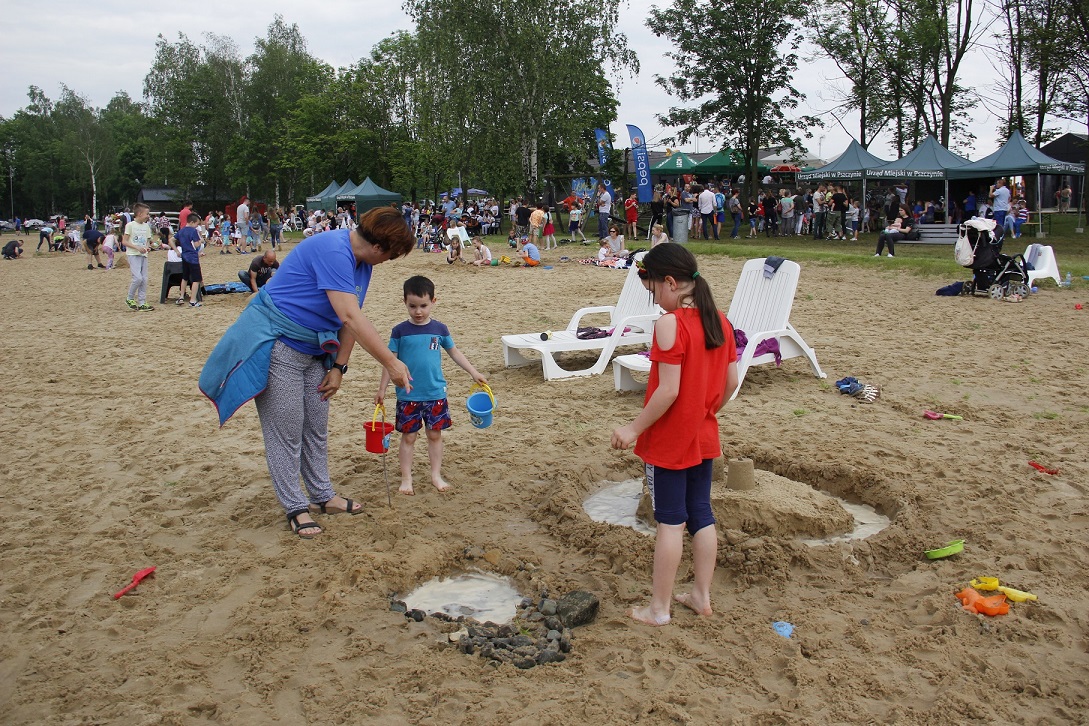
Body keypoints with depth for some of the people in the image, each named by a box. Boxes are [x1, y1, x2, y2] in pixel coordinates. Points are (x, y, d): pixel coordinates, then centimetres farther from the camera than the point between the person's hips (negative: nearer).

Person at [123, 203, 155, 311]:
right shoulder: (130, 225, -5)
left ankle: (142, 303, 8)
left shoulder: (146, 226, 12)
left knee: (144, 279, 3)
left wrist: (147, 246, -3)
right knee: (137, 278, -16)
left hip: (143, 255, 6)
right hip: (133, 255, -6)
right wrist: (137, 247, -18)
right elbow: (124, 241, -7)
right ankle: (129, 299, 3)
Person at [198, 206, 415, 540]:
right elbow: (350, 317, -33)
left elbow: (351, 320, 7)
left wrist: (338, 367, 2)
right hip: (276, 346, -9)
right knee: (286, 432, 0)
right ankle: (295, 507, 13)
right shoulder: (332, 250, -27)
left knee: (317, 428, 16)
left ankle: (323, 495, 30)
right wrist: (391, 364, -33)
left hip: (313, 350, 9)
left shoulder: (362, 263, 3)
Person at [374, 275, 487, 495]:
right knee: (408, 437, 4)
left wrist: (474, 372, 8)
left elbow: (454, 353, 12)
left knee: (435, 435, 10)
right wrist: (382, 390, -1)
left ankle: (436, 475, 22)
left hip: (436, 394, 2)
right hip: (408, 396, -2)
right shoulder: (400, 331, -4)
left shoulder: (440, 329, 1)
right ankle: (406, 479, 15)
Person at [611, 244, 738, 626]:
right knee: (701, 514, 16)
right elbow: (731, 382, 7)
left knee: (670, 521, 2)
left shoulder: (670, 323, -20)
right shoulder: (719, 320, 3)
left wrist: (634, 429, -15)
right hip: (703, 437, 7)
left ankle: (659, 608, 14)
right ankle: (701, 595, 28)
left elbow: (668, 390, -23)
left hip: (668, 440, -7)